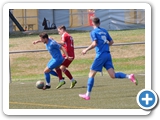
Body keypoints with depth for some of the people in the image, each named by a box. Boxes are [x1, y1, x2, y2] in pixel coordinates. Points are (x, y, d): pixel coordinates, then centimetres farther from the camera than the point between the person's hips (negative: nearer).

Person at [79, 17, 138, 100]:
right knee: (113, 75, -1)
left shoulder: (93, 32, -3)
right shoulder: (104, 31, 16)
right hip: (108, 54, 6)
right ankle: (129, 76, -23)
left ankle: (87, 95, 5)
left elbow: (94, 44, -16)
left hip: (100, 55, -6)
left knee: (91, 74, 4)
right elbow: (111, 42, 19)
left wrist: (86, 50, -4)